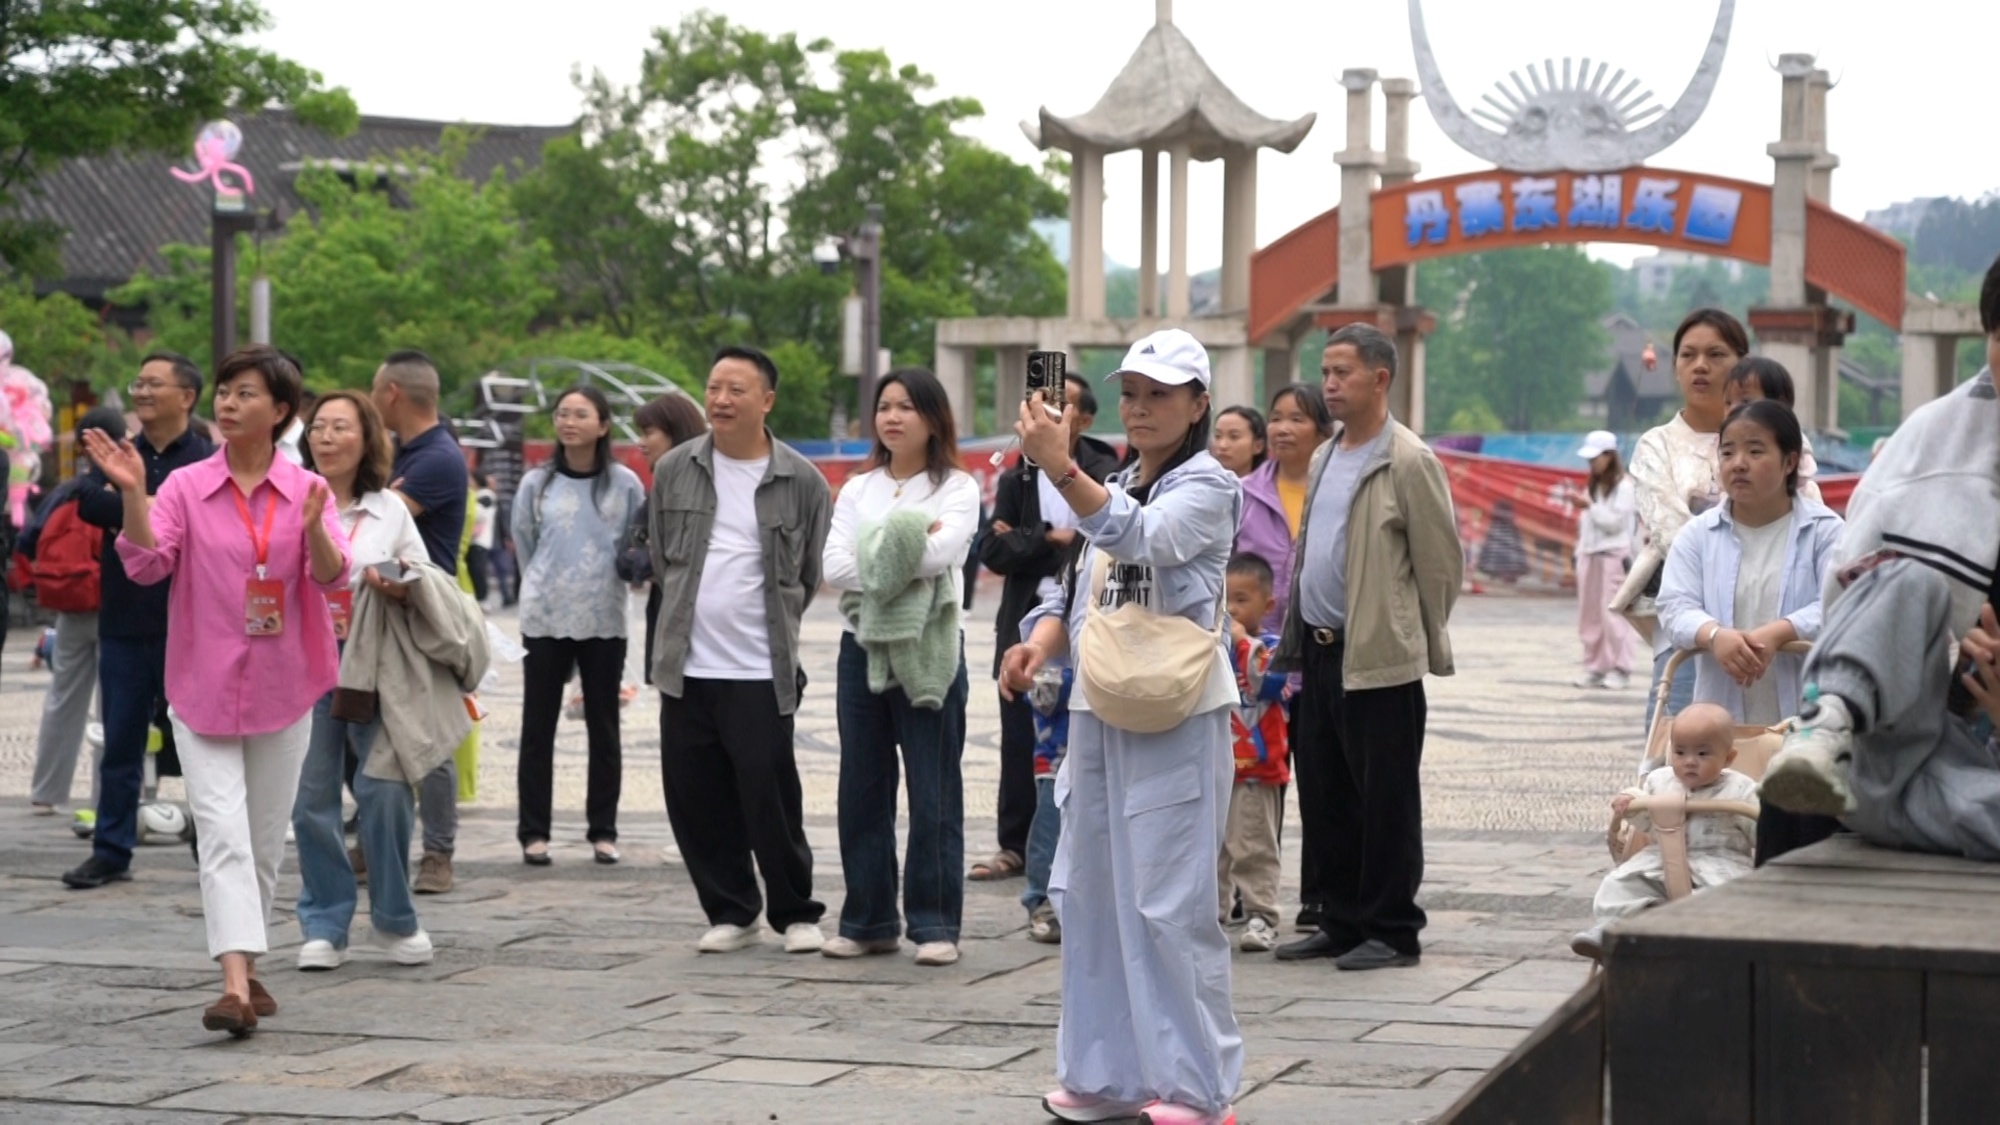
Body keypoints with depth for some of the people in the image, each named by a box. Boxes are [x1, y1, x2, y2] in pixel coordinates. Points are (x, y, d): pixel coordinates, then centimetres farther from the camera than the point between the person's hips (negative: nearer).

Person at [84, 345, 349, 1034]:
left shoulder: (307, 491, 0)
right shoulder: (186, 487, -2)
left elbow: (333, 576, -11)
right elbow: (147, 565, -10)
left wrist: (312, 531, -31)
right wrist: (132, 496, -24)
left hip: (281, 690, 2)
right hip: (203, 688, -2)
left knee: (265, 839, 12)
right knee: (224, 835, -13)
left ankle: (248, 971, 28)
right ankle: (235, 984, -21)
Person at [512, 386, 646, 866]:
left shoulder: (625, 484, 0)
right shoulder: (537, 483, 1)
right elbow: (524, 545, 11)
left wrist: (603, 584, 5)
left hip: (604, 620, 0)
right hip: (545, 618, 0)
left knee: (603, 728, 7)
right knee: (538, 727, 2)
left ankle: (603, 831, 14)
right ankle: (534, 833, 8)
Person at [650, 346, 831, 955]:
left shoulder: (802, 482, -2)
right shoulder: (673, 470, 6)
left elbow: (811, 576, 7)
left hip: (761, 672, -3)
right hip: (686, 668, 3)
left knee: (770, 797, -1)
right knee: (695, 800, 6)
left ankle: (795, 913, 14)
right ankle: (730, 913, 19)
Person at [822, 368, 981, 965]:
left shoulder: (957, 488, 1)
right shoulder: (857, 490, 13)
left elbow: (941, 552, -18)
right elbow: (835, 568, -1)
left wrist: (876, 555, -8)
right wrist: (906, 554, -11)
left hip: (929, 651, -4)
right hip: (862, 647, 4)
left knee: (934, 793, -2)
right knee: (861, 789, 7)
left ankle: (935, 923, 4)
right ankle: (867, 920, 15)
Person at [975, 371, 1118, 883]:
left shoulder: (1106, 475, -1)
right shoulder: (1016, 479, 11)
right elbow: (992, 550, 0)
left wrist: (1025, 544, -9)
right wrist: (1052, 539, -12)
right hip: (1025, 625, 3)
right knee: (1020, 741, 6)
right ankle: (1015, 845, 14)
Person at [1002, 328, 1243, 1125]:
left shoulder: (1206, 487, -7)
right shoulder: (1114, 489, 16)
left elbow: (1141, 539, -27)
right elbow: (1076, 588, 15)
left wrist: (1059, 468, -39)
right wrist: (1039, 644, -7)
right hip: (1098, 712, 8)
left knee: (1168, 904, -8)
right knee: (1090, 896, 9)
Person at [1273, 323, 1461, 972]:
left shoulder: (1409, 463, -10)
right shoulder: (1323, 459, 15)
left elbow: (1442, 562, -8)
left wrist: (1424, 643, -1)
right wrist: (1295, 638, 15)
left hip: (1380, 659, -8)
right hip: (1319, 651, 8)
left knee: (1385, 800, 0)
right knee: (1323, 795, 12)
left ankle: (1392, 932, 7)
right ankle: (1342, 923, 21)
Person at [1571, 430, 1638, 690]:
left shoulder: (1623, 486, -6)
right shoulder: (1593, 486, 17)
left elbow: (1615, 521, -12)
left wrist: (1588, 506, -15)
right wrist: (1580, 553, 12)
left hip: (1612, 555, -8)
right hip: (1589, 554, 8)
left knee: (1612, 613, -11)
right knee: (1589, 615, 5)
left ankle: (1620, 669, -8)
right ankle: (1594, 667, 9)